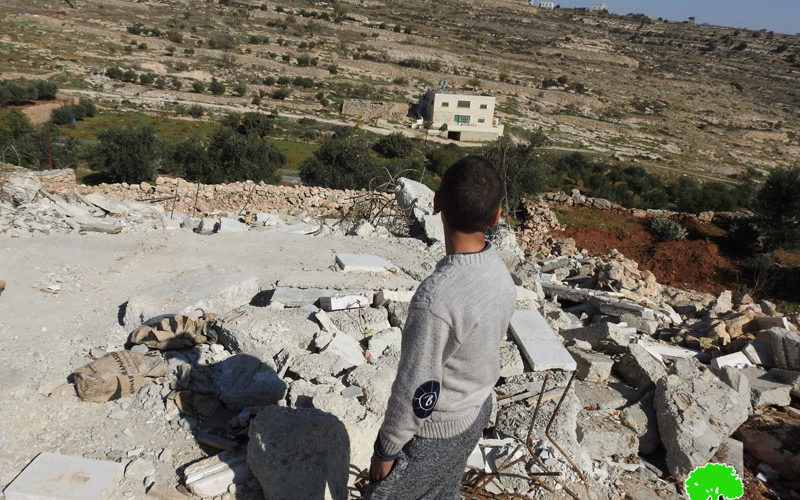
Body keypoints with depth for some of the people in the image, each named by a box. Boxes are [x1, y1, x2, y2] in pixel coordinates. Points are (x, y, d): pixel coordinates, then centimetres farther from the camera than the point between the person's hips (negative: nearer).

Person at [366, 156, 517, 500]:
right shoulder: (500, 274, -11)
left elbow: (415, 389, -27)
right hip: (477, 412, 7)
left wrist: (386, 448, -10)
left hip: (435, 432, -7)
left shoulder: (435, 297, -37)